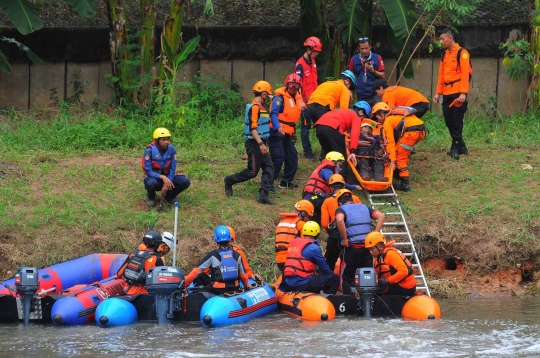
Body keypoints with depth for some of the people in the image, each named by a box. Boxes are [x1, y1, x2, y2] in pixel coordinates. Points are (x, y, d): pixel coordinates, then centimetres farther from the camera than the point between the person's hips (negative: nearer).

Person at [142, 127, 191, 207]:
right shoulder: (150, 150, -21)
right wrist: (163, 177, -37)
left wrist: (166, 185, -22)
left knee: (185, 181, -21)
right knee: (151, 183, -40)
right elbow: (148, 171, -21)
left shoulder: (171, 149, -11)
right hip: (154, 178, -3)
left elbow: (172, 169, -8)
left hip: (166, 178, 3)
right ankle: (151, 197, -2)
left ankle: (169, 196, 8)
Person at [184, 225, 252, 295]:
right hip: (234, 290, 4)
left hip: (218, 291, -4)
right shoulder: (236, 255, 3)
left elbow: (197, 270, -10)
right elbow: (243, 274, 10)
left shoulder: (212, 255, -8)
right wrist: (247, 286, 31)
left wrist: (184, 284, -4)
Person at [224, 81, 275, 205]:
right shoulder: (255, 107, -17)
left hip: (260, 144, 10)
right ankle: (229, 181, 15)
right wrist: (260, 144, -30)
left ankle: (263, 195, -4)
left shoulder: (259, 107, 15)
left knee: (269, 168, 0)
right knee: (252, 172, -3)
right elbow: (252, 128, -25)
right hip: (254, 144, -10)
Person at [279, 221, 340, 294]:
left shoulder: (293, 243, 13)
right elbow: (324, 267, 0)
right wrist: (332, 274, 18)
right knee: (335, 279, -2)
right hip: (302, 283, -8)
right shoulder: (313, 247, -9)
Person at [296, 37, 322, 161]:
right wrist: (301, 101, -24)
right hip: (306, 101, -7)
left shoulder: (313, 62, 10)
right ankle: (307, 151, 8)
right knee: (306, 126, 1)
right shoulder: (300, 64, -14)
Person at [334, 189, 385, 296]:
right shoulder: (364, 207, 16)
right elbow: (381, 216, 6)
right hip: (367, 247, 4)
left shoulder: (341, 209, 1)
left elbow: (339, 220, -22)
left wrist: (345, 239, -13)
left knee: (347, 279, 6)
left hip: (351, 248, -4)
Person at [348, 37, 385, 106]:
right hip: (360, 96, 2)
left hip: (375, 95, -2)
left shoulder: (377, 58, 1)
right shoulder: (354, 59, 5)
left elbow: (382, 76, 2)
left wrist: (373, 71, -16)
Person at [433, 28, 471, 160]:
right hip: (447, 93, 8)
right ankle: (461, 147, 15)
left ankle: (455, 148, -1)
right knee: (449, 121, 7)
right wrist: (438, 92, 12)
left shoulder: (462, 53, -7)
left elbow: (465, 74, -13)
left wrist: (463, 93, -20)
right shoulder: (445, 55, 16)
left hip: (457, 93, -8)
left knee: (457, 121, -5)